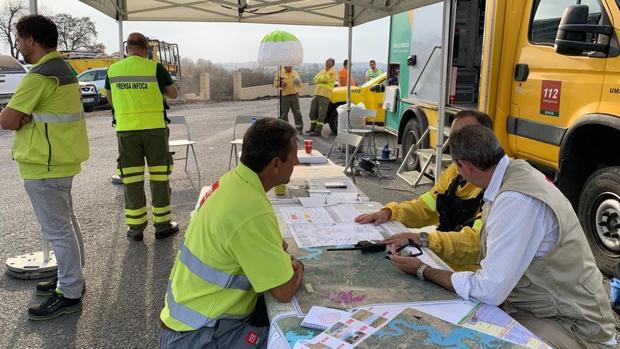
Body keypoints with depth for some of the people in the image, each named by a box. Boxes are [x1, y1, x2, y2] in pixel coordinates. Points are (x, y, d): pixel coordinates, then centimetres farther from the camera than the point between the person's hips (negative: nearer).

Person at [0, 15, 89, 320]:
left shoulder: (40, 75, -19)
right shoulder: (63, 69, 13)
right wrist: (27, 117, -3)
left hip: (44, 166, -10)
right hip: (62, 160, 10)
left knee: (57, 231, -2)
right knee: (66, 224, 19)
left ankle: (69, 295, 7)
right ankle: (72, 277, 32)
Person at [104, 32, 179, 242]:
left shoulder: (113, 70, 5)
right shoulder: (155, 68, -5)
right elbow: (173, 94, 6)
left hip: (125, 129, 2)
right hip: (154, 127, -2)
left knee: (132, 179, 8)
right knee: (159, 177, 6)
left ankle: (135, 228, 12)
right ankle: (162, 224, 12)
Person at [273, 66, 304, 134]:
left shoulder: (295, 73, 8)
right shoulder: (280, 73, 3)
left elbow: (300, 84, 7)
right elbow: (275, 83, 4)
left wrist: (298, 82, -17)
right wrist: (280, 84, -16)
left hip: (294, 95, 1)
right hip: (284, 96, -1)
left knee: (297, 113, 1)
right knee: (283, 113, 3)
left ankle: (299, 128, 9)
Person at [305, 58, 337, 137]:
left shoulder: (332, 72, -1)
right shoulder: (323, 71, 23)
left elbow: (325, 78, -16)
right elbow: (315, 79, 13)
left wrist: (319, 78, 2)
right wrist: (322, 79, -5)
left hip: (325, 95, -8)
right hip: (316, 93, 8)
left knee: (321, 113, -8)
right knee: (313, 111, 10)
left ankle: (318, 131, -7)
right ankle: (312, 128, 22)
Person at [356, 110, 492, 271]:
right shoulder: (454, 170, 9)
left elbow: (476, 239, -27)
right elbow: (426, 206, 15)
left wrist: (423, 239, -36)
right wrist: (389, 212, -2)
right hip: (439, 257, 7)